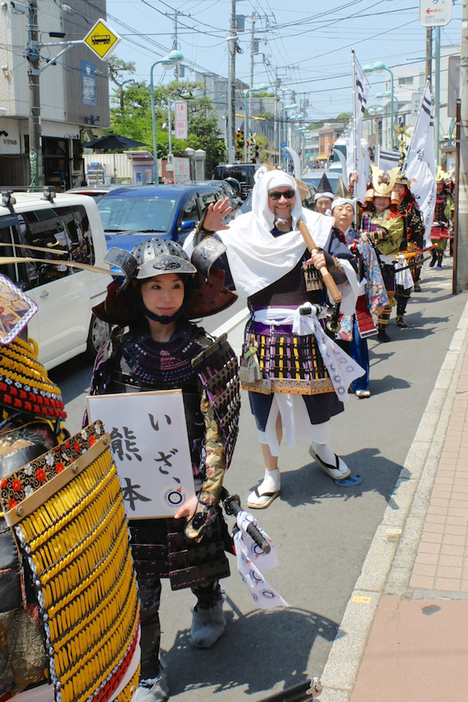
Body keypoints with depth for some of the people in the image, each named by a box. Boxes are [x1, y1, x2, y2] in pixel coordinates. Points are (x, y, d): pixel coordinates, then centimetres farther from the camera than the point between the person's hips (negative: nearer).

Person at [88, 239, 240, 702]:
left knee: (199, 569, 17)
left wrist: (205, 494, -18)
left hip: (189, 487, -1)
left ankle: (208, 606, 52)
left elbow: (219, 430, -9)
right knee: (139, 590, 4)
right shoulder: (116, 353, 1)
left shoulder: (209, 353, -6)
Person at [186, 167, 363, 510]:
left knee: (319, 392, 11)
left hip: (308, 330, 1)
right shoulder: (244, 232, 2)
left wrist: (333, 264, -21)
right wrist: (206, 229, -14)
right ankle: (272, 476, 22)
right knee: (267, 401, 6)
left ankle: (321, 447, 43)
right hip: (265, 333, 0)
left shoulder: (316, 227, 4)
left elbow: (349, 273, 1)